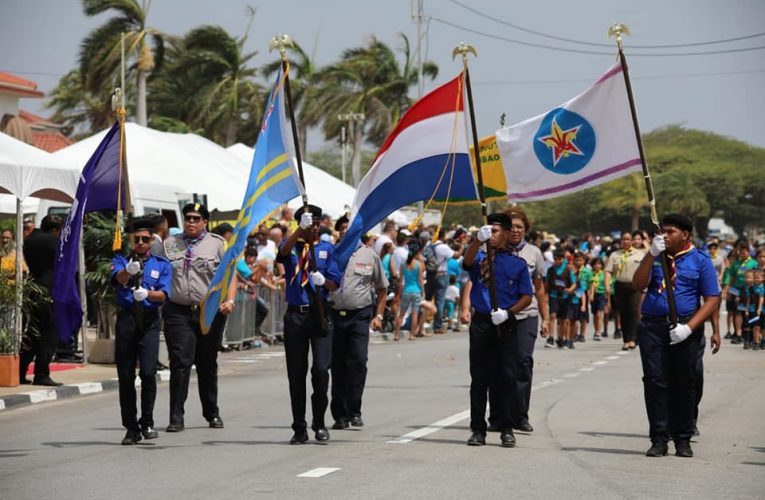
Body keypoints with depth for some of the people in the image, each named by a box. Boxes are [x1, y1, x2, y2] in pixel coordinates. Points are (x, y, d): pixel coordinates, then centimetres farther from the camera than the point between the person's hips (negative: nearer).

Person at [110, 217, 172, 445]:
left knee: (148, 372, -15)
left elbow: (163, 294, -2)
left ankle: (147, 422, -1)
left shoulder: (162, 264, 11)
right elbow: (118, 278, -13)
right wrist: (128, 270, -36)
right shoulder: (121, 261, 10)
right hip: (125, 319, 1)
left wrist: (147, 293, -23)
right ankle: (131, 428, 11)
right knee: (125, 376, 3)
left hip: (149, 321, -1)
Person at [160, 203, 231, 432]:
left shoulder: (217, 244, 7)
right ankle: (176, 418, -9)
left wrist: (230, 300, -13)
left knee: (208, 365, 11)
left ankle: (212, 414, 24)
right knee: (180, 363, -10)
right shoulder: (169, 245, 12)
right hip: (178, 312, 0)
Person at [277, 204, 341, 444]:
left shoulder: (326, 248, 10)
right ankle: (299, 428, 12)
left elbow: (334, 284, 6)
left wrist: (323, 280, -16)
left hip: (320, 314, 0)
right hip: (295, 314, 0)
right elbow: (283, 251, -18)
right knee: (296, 374, 3)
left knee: (321, 369, -10)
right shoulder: (292, 246, 7)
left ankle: (319, 424, 4)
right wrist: (301, 228, -30)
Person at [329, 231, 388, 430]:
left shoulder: (369, 255, 6)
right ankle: (340, 414, 13)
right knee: (337, 365, 5)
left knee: (358, 360, -13)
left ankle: (354, 411, -7)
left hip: (360, 315, -1)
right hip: (335, 314, 1)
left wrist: (378, 315, 5)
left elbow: (382, 288, 13)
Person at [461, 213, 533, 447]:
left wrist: (508, 312, -12)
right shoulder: (480, 258, 9)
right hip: (481, 323, 1)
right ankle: (478, 430, 8)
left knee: (507, 377, -3)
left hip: (506, 325, -1)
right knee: (479, 378, 3)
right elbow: (467, 262, -15)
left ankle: (506, 429, 4)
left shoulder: (517, 263, 8)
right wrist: (478, 240, -32)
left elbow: (527, 297, 5)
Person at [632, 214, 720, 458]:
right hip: (652, 326, 2)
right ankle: (659, 439, 1)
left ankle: (683, 440, 12)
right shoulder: (656, 257, 12)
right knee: (655, 381, -3)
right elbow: (638, 285, 0)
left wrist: (688, 328, -14)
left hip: (684, 330, -2)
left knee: (685, 383, 3)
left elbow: (712, 300, -2)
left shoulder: (700, 261, 3)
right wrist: (651, 254, -11)